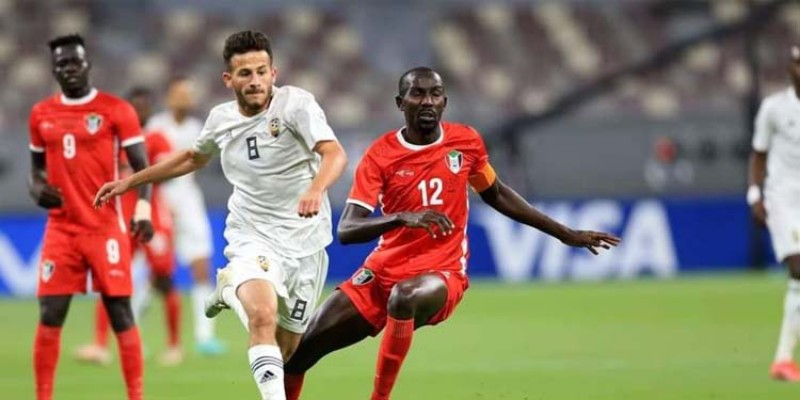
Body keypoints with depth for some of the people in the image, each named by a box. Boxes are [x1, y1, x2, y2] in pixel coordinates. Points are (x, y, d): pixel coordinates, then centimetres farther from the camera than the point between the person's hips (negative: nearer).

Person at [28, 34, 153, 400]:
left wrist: (143, 208, -22)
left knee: (120, 314, -2)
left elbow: (141, 167, -6)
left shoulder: (115, 110, -3)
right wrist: (36, 189, -2)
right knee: (49, 317, -1)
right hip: (61, 230, 3)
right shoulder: (41, 114, 9)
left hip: (106, 229, -3)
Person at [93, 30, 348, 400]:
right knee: (263, 318, -31)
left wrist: (316, 189, -47)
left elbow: (335, 154, -25)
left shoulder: (295, 104, -11)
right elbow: (193, 158, 25)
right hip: (252, 240, 1)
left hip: (305, 242, -1)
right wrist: (130, 181, 24)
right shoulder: (221, 119, 3)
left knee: (285, 350, 10)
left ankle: (234, 290, 39)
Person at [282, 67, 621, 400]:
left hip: (441, 273, -1)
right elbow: (346, 231, -16)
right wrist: (402, 217, -34)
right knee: (301, 348, -3)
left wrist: (565, 234, 20)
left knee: (404, 297, -38)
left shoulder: (466, 142, -1)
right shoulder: (380, 155, -7)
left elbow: (496, 195, 18)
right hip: (382, 271, 2)